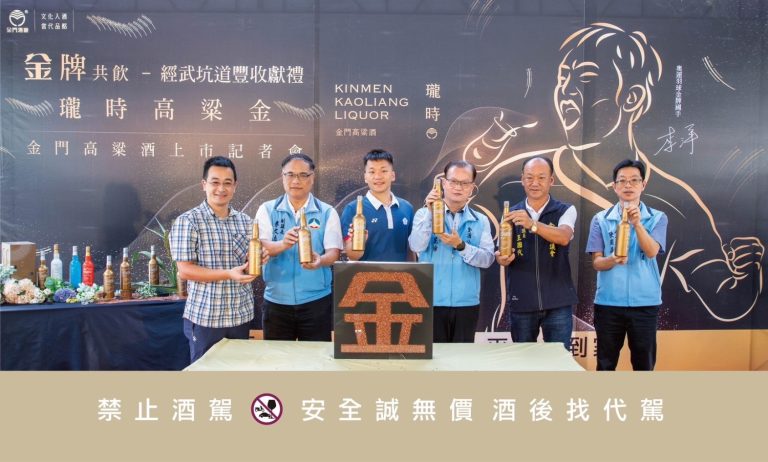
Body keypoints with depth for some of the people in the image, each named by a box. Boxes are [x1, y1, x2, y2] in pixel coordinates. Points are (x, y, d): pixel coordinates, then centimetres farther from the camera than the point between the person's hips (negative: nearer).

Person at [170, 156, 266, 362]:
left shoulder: (245, 221, 8)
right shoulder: (187, 221, -8)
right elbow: (185, 270, -13)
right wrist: (228, 274, -23)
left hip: (241, 315, 5)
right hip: (204, 317, -5)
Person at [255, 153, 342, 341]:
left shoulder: (327, 212, 0)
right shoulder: (267, 210, 2)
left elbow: (333, 252, -8)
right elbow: (260, 247, -10)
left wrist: (320, 260, -32)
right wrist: (283, 244, -33)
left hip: (316, 301, -1)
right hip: (276, 301, 1)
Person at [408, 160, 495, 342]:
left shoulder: (480, 221, 6)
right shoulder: (425, 214, 2)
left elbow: (487, 259, -4)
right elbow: (417, 246, -14)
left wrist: (461, 246, -18)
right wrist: (429, 212, -21)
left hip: (466, 303, 2)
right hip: (431, 301, -1)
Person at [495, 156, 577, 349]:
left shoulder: (566, 211, -1)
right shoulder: (511, 214, 5)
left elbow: (564, 237, -21)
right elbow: (503, 254, 3)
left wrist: (532, 224, -37)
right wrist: (502, 258, -21)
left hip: (557, 301, -2)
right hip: (521, 302, 2)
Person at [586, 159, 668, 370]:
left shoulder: (657, 218, 1)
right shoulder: (601, 219, 1)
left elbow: (651, 252, -14)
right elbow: (596, 262, -3)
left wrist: (637, 224, -28)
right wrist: (613, 259, -25)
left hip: (645, 302, 0)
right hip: (608, 302, 0)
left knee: (644, 363, 9)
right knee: (606, 363, 9)